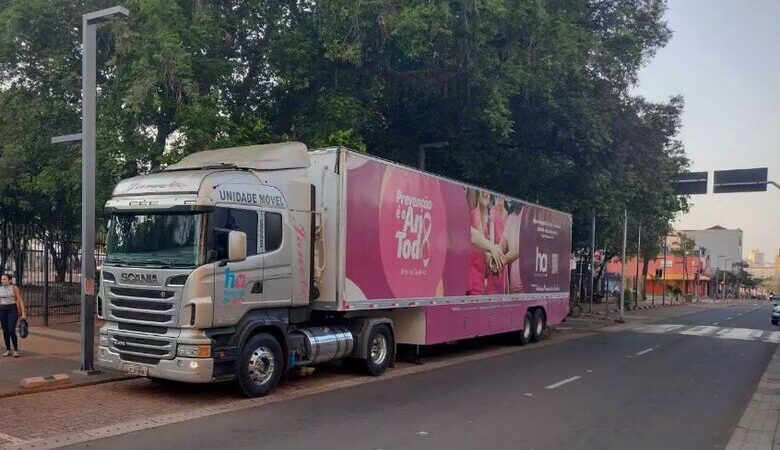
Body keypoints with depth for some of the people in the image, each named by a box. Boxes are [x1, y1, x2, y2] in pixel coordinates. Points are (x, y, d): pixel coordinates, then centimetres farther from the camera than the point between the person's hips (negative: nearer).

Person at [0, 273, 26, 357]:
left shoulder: (14, 288, -5)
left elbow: (20, 300, -6)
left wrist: (23, 312, -13)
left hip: (12, 310, -4)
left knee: (11, 331, -13)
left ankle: (16, 350, -2)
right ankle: (8, 350, 16)